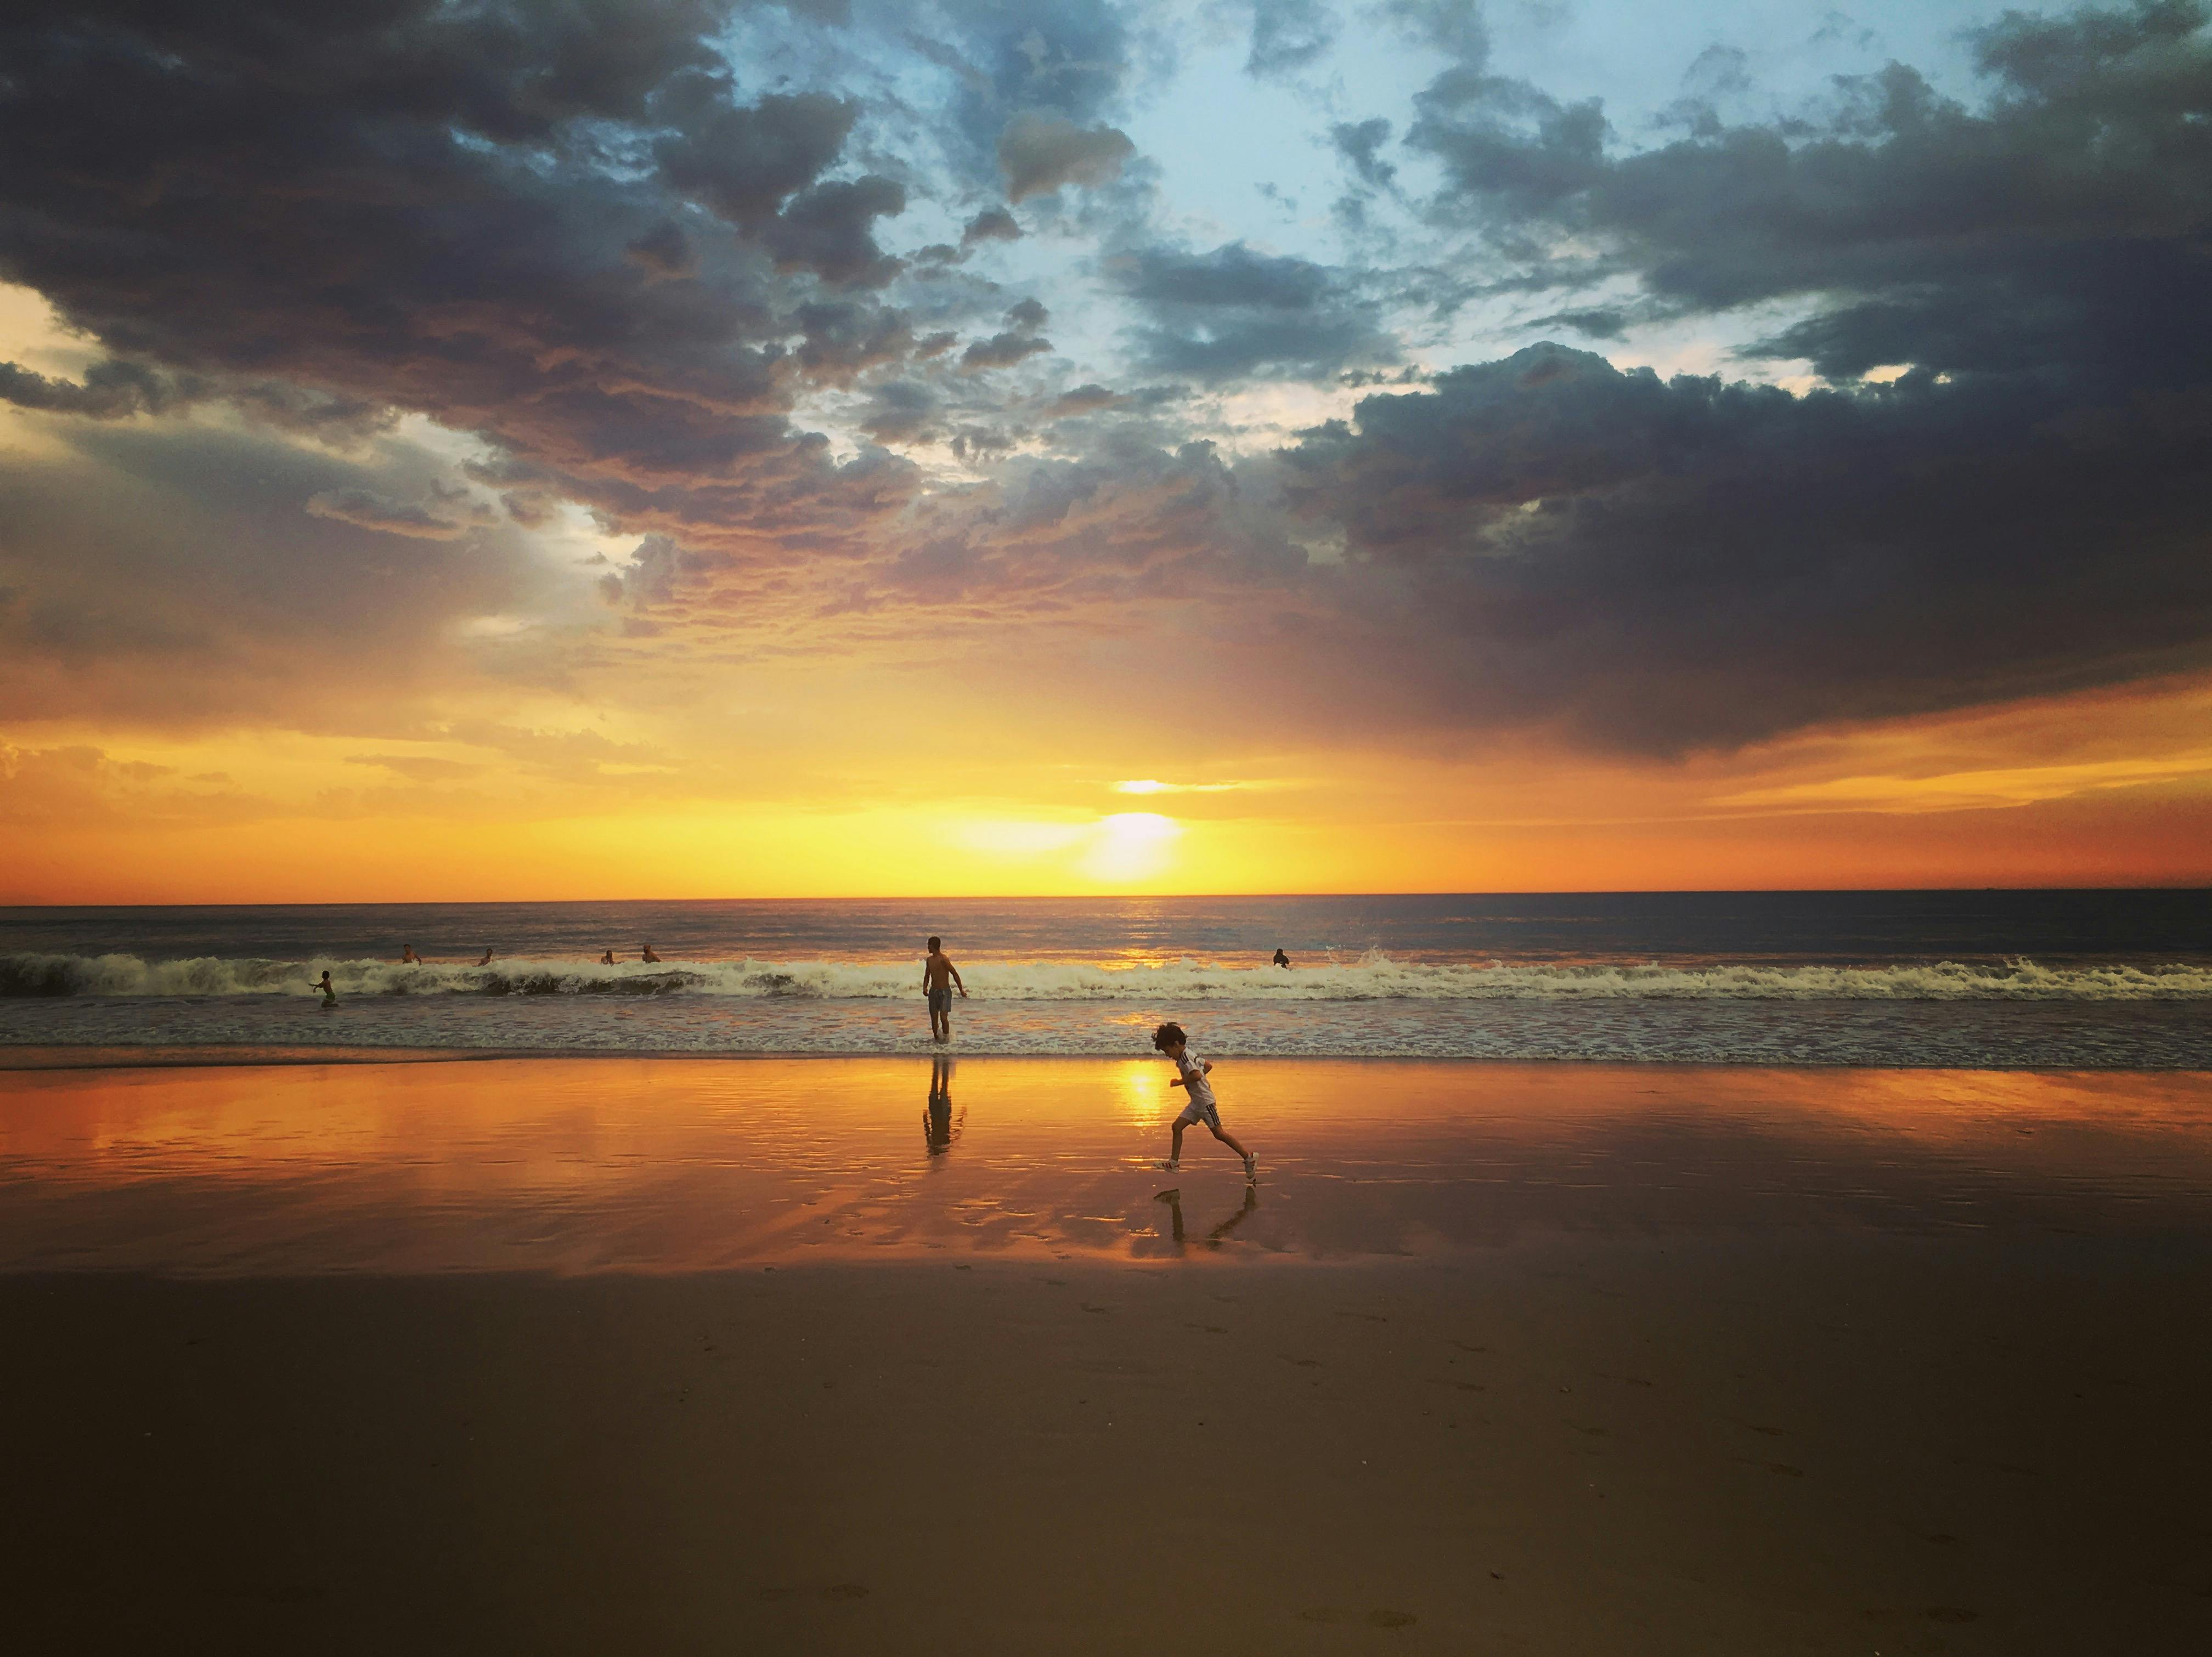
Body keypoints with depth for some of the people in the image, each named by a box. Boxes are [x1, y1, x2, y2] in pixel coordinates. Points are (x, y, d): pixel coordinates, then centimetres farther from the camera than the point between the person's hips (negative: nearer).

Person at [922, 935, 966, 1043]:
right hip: (933, 992, 7)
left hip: (945, 992, -7)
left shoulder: (943, 960, -14)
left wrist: (961, 991, -6)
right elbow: (927, 976, 20)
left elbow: (955, 974, -11)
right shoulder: (929, 960, 10)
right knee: (934, 1019, 6)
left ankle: (946, 1040, -4)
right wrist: (925, 988, 0)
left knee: (944, 1017, -16)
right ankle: (937, 1039, 16)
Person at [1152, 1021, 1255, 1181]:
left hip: (1205, 1100, -10)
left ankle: (1249, 1158, 1)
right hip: (1196, 1102, 10)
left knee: (1219, 1133, -6)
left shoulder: (1185, 1057, -17)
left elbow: (1197, 1075, -31)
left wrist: (1179, 1082, -19)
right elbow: (1208, 1066, 23)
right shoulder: (1188, 1055, 13)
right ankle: (1174, 1163, 8)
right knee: (1177, 1126, 5)